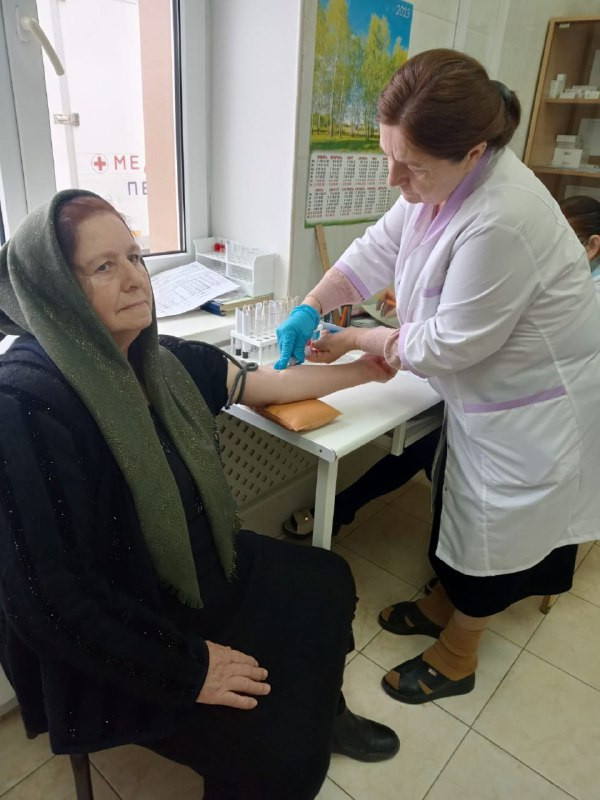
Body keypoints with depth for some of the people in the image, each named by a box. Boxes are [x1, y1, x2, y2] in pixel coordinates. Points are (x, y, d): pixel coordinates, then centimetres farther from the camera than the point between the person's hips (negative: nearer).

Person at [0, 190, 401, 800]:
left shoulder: (156, 360, -6)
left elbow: (261, 386, 9)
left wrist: (358, 372, 14)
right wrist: (184, 668, -21)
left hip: (195, 566, 8)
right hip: (118, 640, -7)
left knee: (328, 581, 14)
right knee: (278, 751, -12)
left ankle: (323, 714, 40)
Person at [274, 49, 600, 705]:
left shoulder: (501, 221, -35)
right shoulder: (442, 179, -7)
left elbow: (449, 344, -27)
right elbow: (377, 249, 2)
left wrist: (354, 341, -14)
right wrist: (309, 308, -10)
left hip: (532, 404, -8)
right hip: (482, 386, 9)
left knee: (489, 527, 9)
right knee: (457, 502, 22)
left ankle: (454, 658, 35)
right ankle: (441, 606, 48)